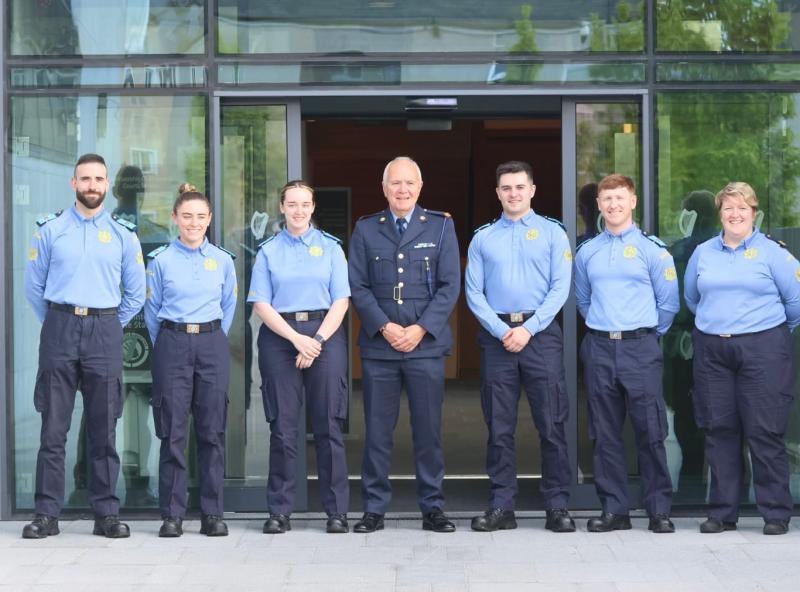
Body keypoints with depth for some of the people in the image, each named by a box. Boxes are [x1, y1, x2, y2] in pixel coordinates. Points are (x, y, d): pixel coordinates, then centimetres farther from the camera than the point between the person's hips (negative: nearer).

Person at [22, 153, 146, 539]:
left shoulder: (123, 235, 7)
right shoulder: (50, 230, 6)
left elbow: (136, 293, 12)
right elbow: (33, 286, 9)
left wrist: (110, 327, 10)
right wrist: (56, 324, 10)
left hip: (104, 332, 1)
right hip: (60, 330, 0)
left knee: (104, 430, 3)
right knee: (53, 429, 0)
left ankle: (107, 514, 8)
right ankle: (47, 514, 4)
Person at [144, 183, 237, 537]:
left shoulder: (223, 261, 8)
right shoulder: (161, 260, 3)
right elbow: (152, 309, 9)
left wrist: (214, 341, 13)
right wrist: (168, 345, 8)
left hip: (212, 346, 2)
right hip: (172, 345, -1)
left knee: (212, 431, 1)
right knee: (173, 432, -2)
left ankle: (212, 513, 7)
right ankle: (172, 515, 4)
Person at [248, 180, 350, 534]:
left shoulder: (330, 247, 9)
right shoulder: (268, 251, 9)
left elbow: (341, 300, 3)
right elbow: (261, 304, 2)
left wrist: (317, 340, -10)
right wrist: (297, 339, -10)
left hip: (324, 335, 0)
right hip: (279, 337, 0)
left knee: (328, 425, -1)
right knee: (283, 426, 0)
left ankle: (337, 511, 5)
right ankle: (279, 511, 6)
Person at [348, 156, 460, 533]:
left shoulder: (441, 226, 7)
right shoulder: (365, 229, 9)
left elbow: (450, 285, 2)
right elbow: (357, 286, 4)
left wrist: (421, 328, -9)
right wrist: (384, 327, -9)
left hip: (426, 344, 0)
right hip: (378, 345, 1)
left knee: (428, 429, 3)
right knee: (377, 430, 3)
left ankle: (432, 508, 12)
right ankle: (374, 509, 10)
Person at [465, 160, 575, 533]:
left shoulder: (552, 233, 7)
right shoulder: (482, 238, 12)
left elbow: (560, 288, -2)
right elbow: (474, 293, 5)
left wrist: (528, 328, -11)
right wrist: (502, 331, -8)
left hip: (541, 334, -2)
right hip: (497, 336, 2)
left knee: (552, 425, -3)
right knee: (499, 427, 4)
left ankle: (557, 507, 3)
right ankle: (501, 506, 10)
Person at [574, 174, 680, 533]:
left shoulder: (652, 248, 0)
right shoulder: (586, 252, 11)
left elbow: (669, 302, 4)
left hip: (640, 347, -3)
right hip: (599, 348, 3)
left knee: (650, 432, -4)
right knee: (605, 433, 5)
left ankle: (659, 511, 3)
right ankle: (614, 510, 12)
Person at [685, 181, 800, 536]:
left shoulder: (771, 251, 0)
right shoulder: (702, 253, 12)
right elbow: (691, 297, 24)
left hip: (763, 350, -4)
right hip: (712, 350, 4)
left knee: (765, 433, -5)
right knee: (719, 431, 5)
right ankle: (722, 513, 13)